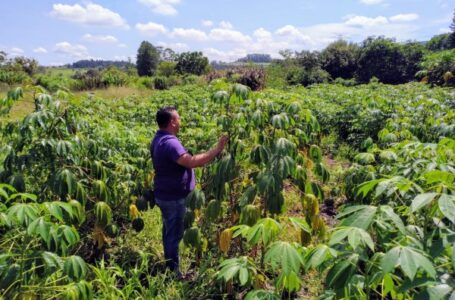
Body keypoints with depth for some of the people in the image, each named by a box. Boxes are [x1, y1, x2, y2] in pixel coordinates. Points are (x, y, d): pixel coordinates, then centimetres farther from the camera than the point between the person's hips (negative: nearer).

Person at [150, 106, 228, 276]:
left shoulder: (159, 139, 8)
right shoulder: (169, 142, -27)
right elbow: (192, 162, -35)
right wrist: (217, 150, -30)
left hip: (166, 195, 11)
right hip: (173, 198, -11)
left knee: (169, 231, 22)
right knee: (174, 234, 4)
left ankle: (169, 265, 37)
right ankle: (173, 270, 19)